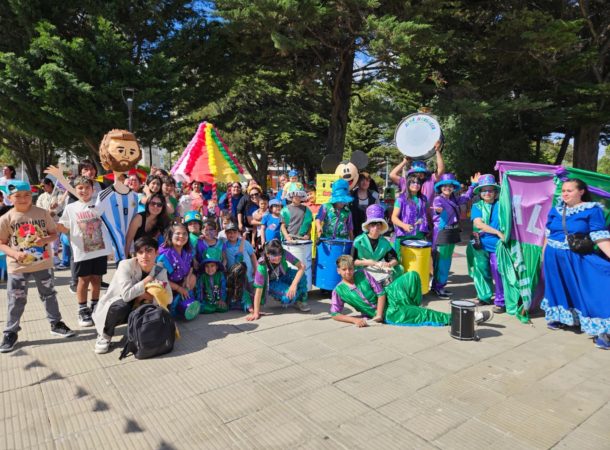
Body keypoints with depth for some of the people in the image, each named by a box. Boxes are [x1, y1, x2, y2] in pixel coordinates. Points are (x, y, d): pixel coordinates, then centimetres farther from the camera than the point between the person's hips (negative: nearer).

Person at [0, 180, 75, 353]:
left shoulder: (42, 213, -3)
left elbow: (54, 233, 2)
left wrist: (45, 239, -19)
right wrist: (14, 253, -19)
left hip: (43, 263, 1)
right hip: (17, 267, -1)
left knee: (49, 295, 15)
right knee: (16, 301, 7)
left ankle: (56, 324, 31)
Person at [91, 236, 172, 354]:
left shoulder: (160, 271, -9)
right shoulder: (126, 265, -24)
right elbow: (127, 295, -36)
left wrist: (146, 295, -26)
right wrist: (148, 279, -25)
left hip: (137, 310, 4)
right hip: (114, 306, -4)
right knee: (121, 305, -37)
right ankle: (105, 335, -6)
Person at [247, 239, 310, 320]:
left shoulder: (284, 254, -30)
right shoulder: (262, 266, -35)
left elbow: (301, 266, -32)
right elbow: (258, 289, -33)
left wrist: (294, 284, -43)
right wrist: (256, 313, -34)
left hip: (283, 275, 3)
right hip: (271, 282, -3)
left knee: (301, 276, -28)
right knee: (288, 297, -29)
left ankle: (301, 301, -4)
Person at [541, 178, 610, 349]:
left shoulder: (592, 210, -8)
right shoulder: (556, 210, 4)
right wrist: (544, 253, 16)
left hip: (577, 258, -4)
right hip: (554, 257, 4)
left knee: (591, 290, -8)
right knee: (557, 288, 15)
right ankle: (557, 317, 34)